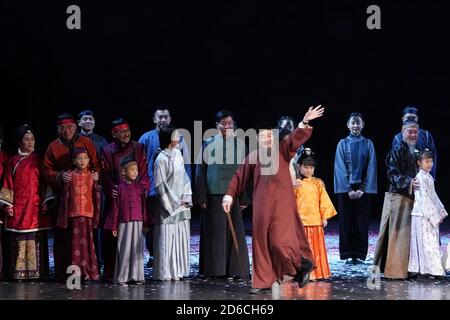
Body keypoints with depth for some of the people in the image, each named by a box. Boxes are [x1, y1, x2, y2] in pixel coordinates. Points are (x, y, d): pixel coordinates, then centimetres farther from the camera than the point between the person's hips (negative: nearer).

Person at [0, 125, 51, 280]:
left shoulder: (38, 160, 10)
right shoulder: (13, 161, 10)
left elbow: (45, 183, 8)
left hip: (36, 207, 0)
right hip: (18, 207, 0)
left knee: (36, 241, -4)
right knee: (19, 241, -3)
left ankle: (36, 272, -1)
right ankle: (19, 272, 0)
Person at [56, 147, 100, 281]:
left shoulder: (92, 176, 5)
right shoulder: (70, 176, 4)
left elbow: (96, 196, 7)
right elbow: (65, 196, 4)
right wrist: (63, 216, 1)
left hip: (88, 213, 0)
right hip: (74, 213, 0)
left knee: (87, 241, -1)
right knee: (75, 242, 2)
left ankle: (90, 272, 3)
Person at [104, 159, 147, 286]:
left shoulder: (140, 187, 5)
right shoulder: (120, 188, 0)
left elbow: (144, 206, 7)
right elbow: (115, 207, 1)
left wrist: (145, 224, 5)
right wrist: (114, 226, 1)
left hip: (138, 223, 2)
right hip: (124, 223, -2)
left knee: (137, 249, 6)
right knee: (124, 249, 0)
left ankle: (136, 276, 14)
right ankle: (122, 277, 7)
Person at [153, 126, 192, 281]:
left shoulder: (178, 154, 7)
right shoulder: (161, 159, -12)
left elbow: (184, 177, 11)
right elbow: (160, 185, -11)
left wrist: (186, 198, 1)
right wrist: (174, 202, -9)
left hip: (182, 204, 7)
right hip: (168, 206, -7)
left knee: (182, 238, 9)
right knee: (167, 239, -2)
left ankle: (178, 271, 16)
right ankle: (166, 272, 4)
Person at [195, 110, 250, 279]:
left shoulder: (239, 144, 5)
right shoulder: (209, 144, 2)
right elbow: (201, 170, 3)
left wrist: (245, 198, 2)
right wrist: (201, 197, -3)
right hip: (214, 194, -1)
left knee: (235, 231, 1)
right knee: (214, 231, 2)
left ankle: (235, 268, 8)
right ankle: (215, 267, 8)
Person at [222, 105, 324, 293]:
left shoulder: (282, 149, 4)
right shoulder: (253, 157, 10)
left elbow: (296, 137, -12)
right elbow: (239, 178, 13)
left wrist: (305, 122, -28)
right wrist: (229, 195, 3)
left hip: (282, 203, -3)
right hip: (262, 205, 3)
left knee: (281, 241, -13)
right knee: (262, 243, 3)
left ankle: (302, 265, 11)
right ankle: (263, 281, 10)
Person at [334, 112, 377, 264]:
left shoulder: (368, 144, 4)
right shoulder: (343, 144, 2)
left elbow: (371, 167, 0)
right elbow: (340, 168, -3)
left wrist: (363, 189, -9)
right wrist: (348, 189, -11)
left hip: (362, 188, 1)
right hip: (346, 188, -1)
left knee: (362, 221, 1)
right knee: (346, 220, 0)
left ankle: (359, 254, 7)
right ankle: (347, 254, 6)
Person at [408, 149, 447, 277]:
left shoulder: (429, 177, 14)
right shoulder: (420, 177, -14)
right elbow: (424, 198, -19)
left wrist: (441, 212, 13)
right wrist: (434, 215, -18)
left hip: (430, 215, 9)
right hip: (422, 215, -9)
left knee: (432, 241, 10)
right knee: (426, 241, -6)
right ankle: (431, 269, -5)